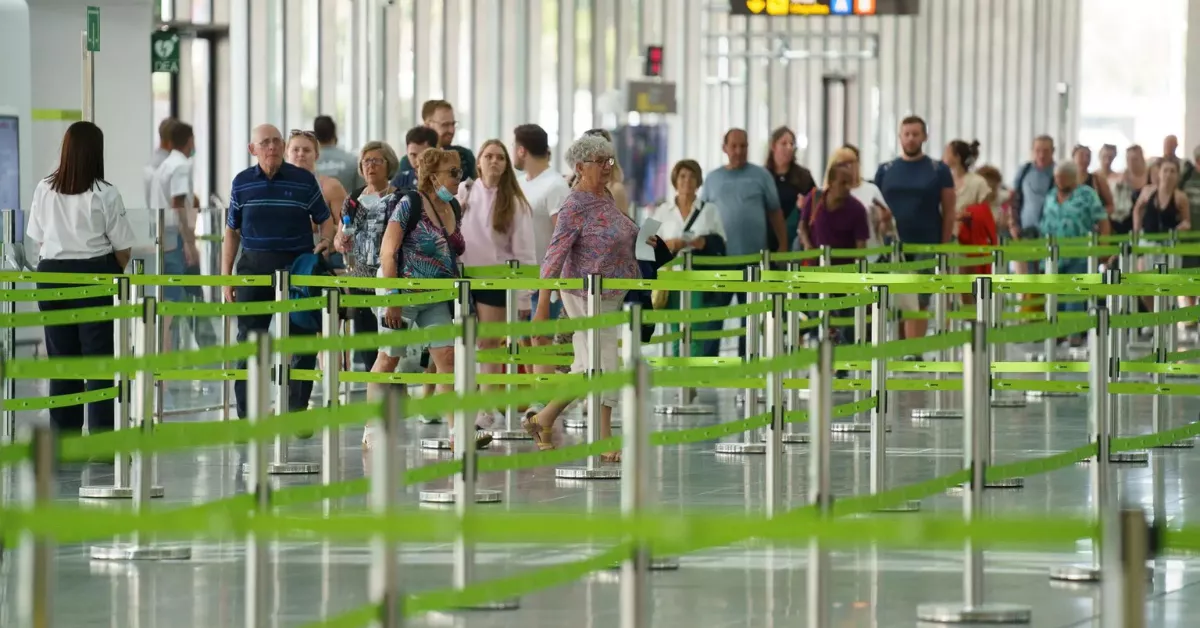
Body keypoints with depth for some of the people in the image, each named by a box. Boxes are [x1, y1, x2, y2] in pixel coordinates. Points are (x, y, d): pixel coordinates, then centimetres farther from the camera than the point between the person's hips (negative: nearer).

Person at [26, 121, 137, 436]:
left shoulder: (44, 190, 1)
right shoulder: (105, 194, -10)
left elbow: (38, 239, 8)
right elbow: (123, 247, -6)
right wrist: (115, 272, 14)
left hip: (51, 275, 4)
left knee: (61, 360, 10)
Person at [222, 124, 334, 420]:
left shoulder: (304, 180, 1)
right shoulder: (242, 182, 6)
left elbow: (325, 220, 10)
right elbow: (231, 232, 10)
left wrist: (326, 241, -13)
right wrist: (225, 278, 5)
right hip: (254, 267, 1)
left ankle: (298, 414, 11)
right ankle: (246, 418, 8)